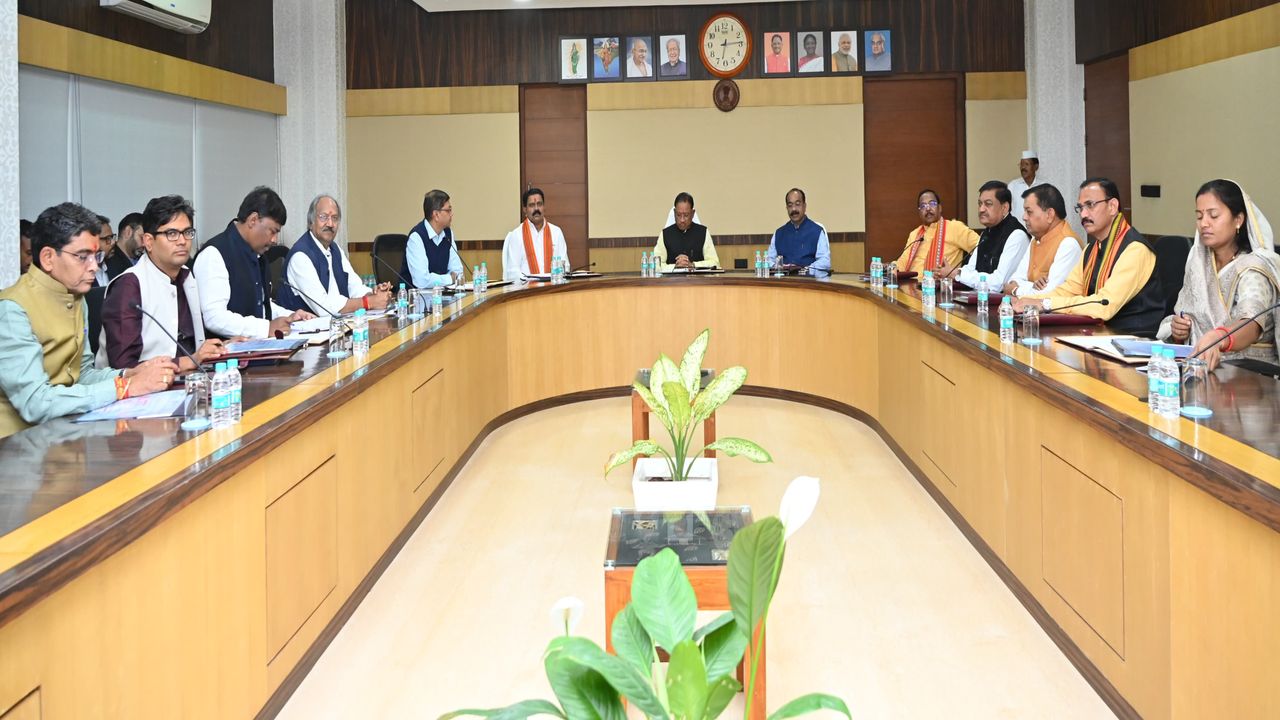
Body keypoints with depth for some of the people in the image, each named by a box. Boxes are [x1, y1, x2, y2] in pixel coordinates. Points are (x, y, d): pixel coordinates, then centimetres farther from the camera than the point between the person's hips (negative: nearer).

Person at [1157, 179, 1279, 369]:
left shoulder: (1253, 268, -11)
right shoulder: (1198, 263, 9)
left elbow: (1252, 324, -30)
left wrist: (1217, 338, -51)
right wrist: (1177, 330, -6)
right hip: (1198, 364, 6)